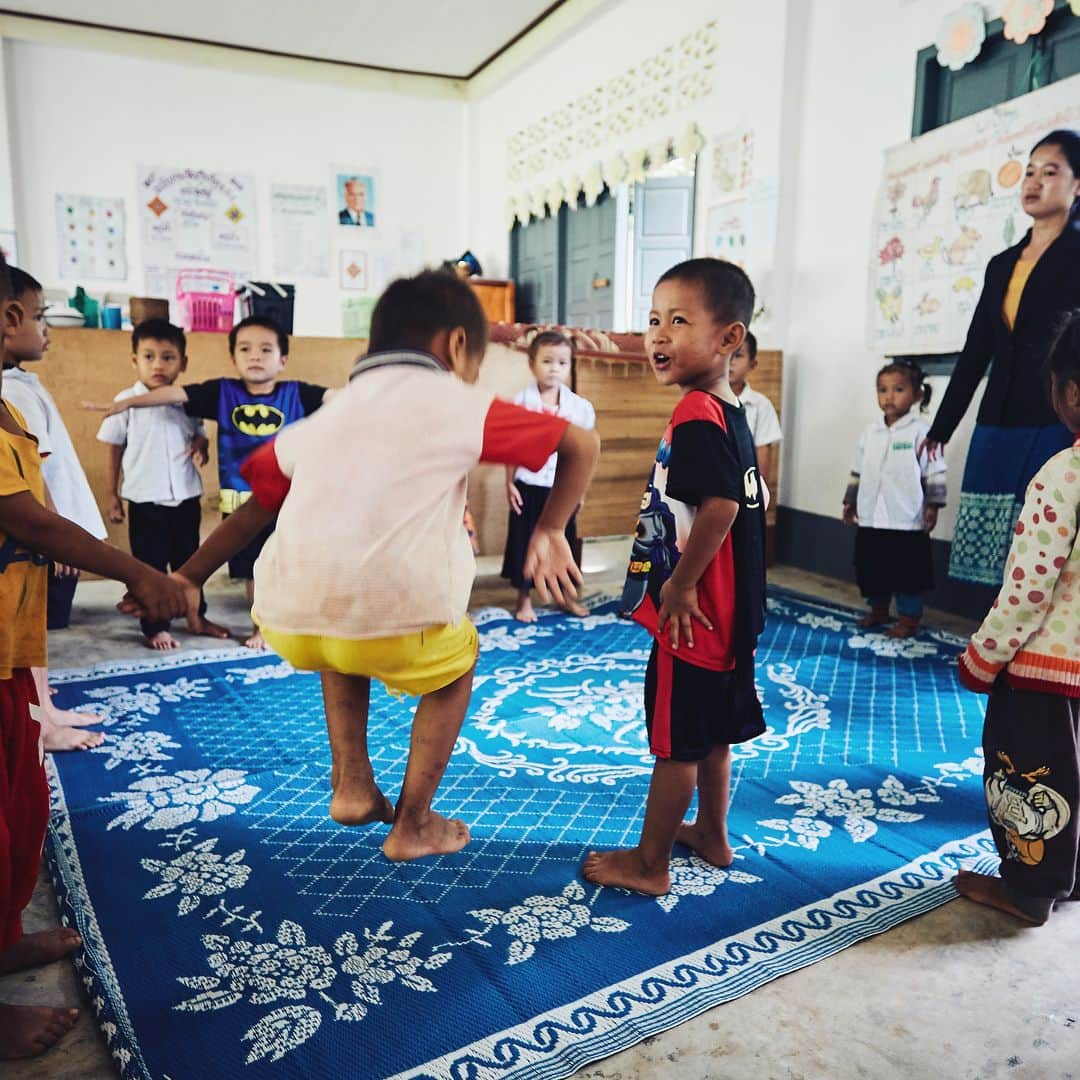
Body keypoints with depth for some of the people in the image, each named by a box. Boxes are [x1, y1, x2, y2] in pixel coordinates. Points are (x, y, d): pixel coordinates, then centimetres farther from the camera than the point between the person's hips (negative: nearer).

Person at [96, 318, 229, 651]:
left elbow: (199, 433, 14)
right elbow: (115, 449, 1)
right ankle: (154, 627, 20)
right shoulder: (126, 401, -6)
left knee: (188, 561, 17)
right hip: (145, 500, -3)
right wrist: (112, 494, 2)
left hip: (186, 497, 3)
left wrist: (200, 446, -11)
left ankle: (197, 617, 33)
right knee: (150, 566, 7)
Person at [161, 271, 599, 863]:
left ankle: (352, 784, 34)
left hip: (286, 623, 5)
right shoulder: (457, 406, 12)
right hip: (397, 618, -4)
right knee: (455, 664, 29)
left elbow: (254, 508, 25)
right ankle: (413, 824, 33)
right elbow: (582, 443, 13)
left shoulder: (323, 419, 25)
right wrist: (549, 534, 22)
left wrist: (185, 581, 31)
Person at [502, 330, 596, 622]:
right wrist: (510, 483, -6)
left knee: (564, 540, 13)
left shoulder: (579, 406, -2)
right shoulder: (521, 402, -8)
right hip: (528, 486, -2)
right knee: (524, 540, 6)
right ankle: (524, 598, 20)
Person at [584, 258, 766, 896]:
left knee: (676, 743, 5)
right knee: (711, 732, 22)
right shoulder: (732, 413, 9)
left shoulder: (696, 416, -21)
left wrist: (680, 586, -21)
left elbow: (720, 506, -31)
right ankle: (712, 834, 40)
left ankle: (650, 863, 21)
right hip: (729, 613, 10)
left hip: (691, 617, -10)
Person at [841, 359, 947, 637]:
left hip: (907, 521, -6)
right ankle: (878, 611, 33)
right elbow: (858, 471, 16)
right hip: (871, 519, 6)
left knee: (907, 572, 3)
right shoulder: (870, 433, 8)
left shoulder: (920, 432, -8)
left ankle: (908, 619, 16)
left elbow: (935, 472, -9)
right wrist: (850, 501, 17)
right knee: (871, 568, 15)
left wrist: (932, 506, -13)